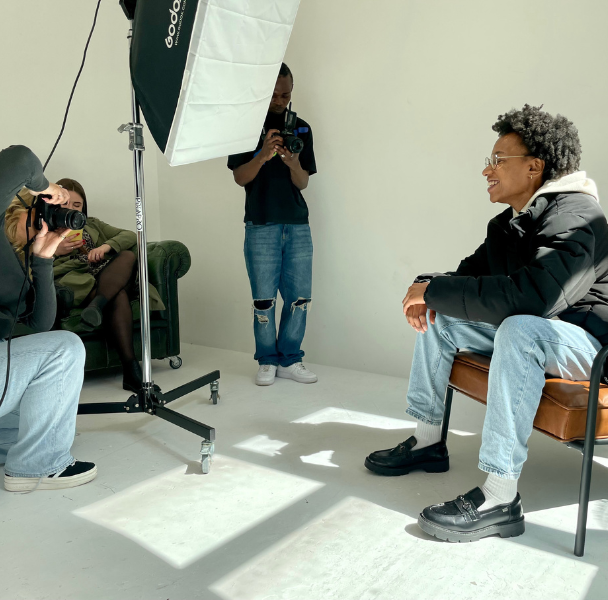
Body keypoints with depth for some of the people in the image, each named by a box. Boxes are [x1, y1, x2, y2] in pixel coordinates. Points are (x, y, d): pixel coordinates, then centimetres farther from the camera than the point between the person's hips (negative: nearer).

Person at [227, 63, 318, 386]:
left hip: (297, 224, 3)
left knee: (300, 297, 2)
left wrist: (293, 164, -16)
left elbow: (303, 183, 7)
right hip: (261, 225, -3)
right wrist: (263, 155, -21)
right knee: (264, 299, -1)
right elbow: (240, 177, -3)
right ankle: (267, 361, 14)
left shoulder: (301, 129, 12)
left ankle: (290, 359, 15)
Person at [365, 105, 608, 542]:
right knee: (437, 316, 5)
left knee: (519, 329, -39)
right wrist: (430, 291, -10)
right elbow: (472, 273, 16)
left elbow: (530, 296, -39)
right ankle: (428, 443, 8)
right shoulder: (509, 223, 7)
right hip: (527, 333, 10)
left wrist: (433, 289, -30)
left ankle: (501, 498, -37)